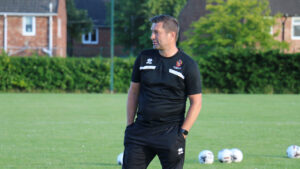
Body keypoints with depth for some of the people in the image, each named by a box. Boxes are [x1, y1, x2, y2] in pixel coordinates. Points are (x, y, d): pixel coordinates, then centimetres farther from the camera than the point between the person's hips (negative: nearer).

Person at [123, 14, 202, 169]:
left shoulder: (188, 65, -3)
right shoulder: (144, 58, 8)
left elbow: (196, 102, -1)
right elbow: (133, 91, 15)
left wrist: (183, 132, -9)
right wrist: (130, 125, 8)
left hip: (170, 132, -4)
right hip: (141, 131, 4)